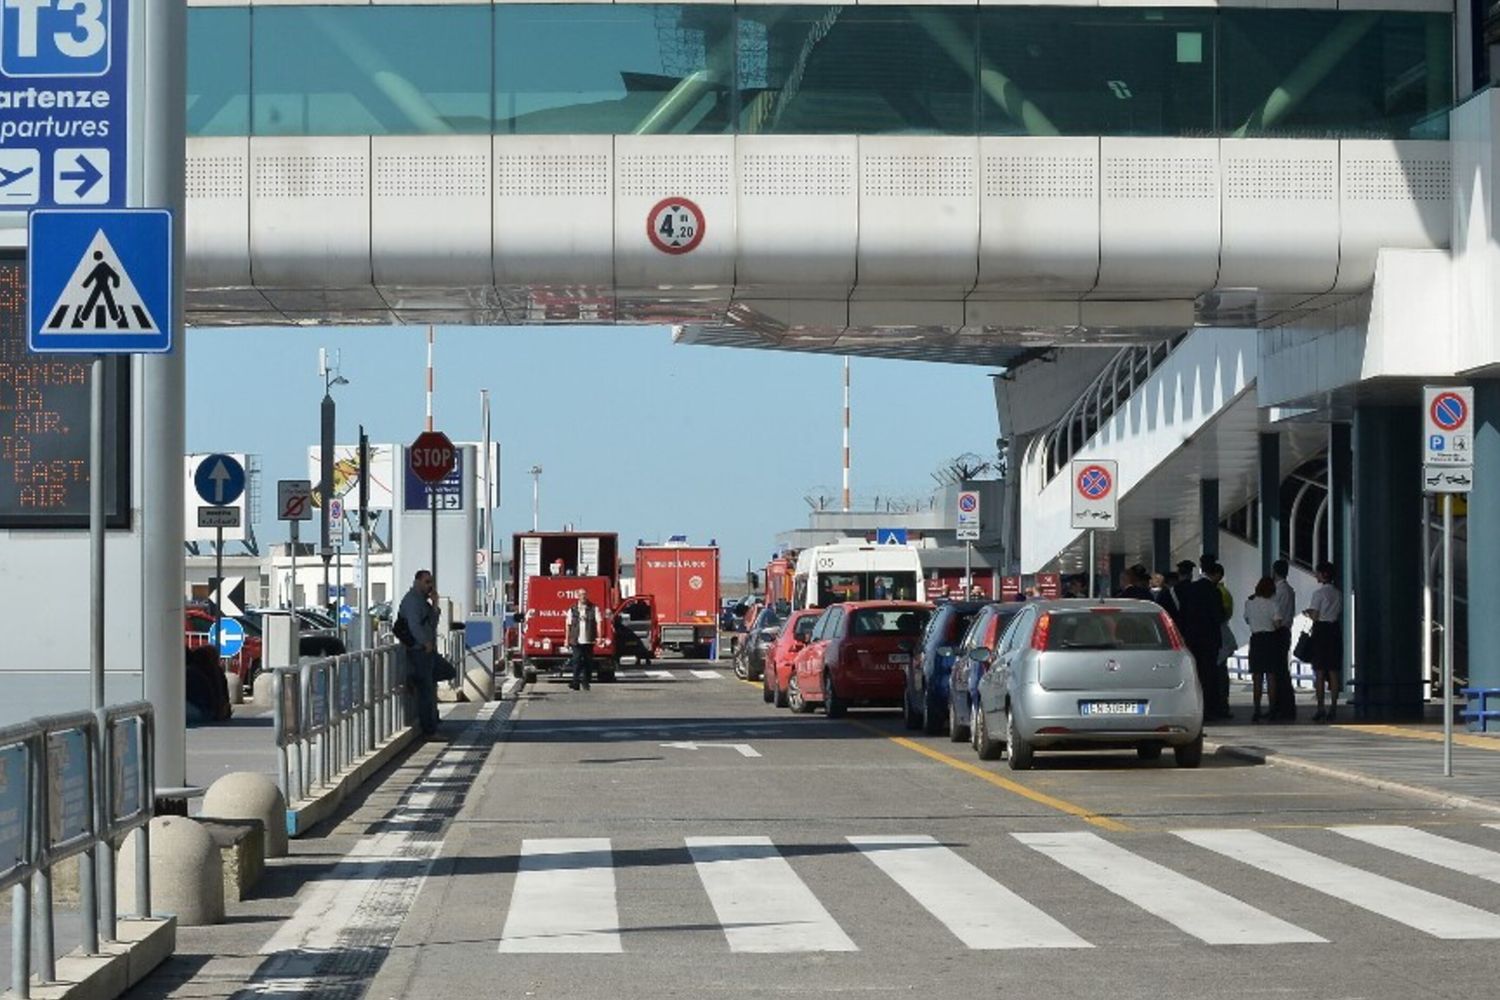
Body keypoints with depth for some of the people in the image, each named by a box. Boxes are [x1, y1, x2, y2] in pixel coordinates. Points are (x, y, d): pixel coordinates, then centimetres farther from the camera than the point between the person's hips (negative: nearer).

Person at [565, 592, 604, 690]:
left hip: (589, 641, 0)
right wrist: (567, 639, 8)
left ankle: (586, 683, 13)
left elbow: (599, 622, -1)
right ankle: (575, 682, -10)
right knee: (577, 661, -10)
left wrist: (599, 636, -12)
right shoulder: (572, 610, 9)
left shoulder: (594, 608, 6)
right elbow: (569, 625, 11)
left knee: (588, 662, 4)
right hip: (576, 641, 0)